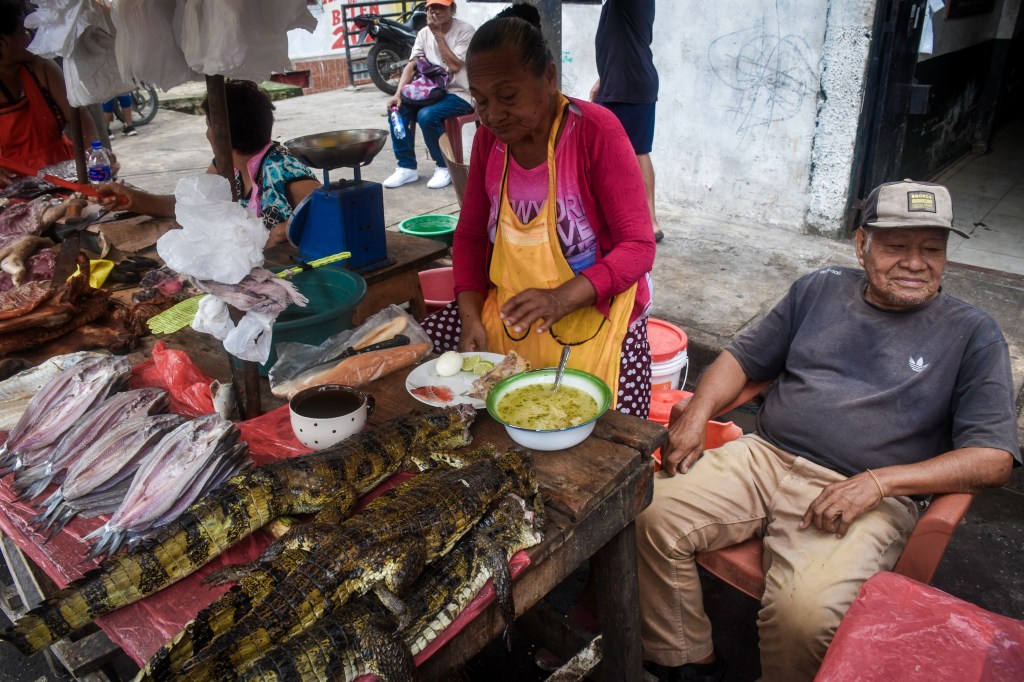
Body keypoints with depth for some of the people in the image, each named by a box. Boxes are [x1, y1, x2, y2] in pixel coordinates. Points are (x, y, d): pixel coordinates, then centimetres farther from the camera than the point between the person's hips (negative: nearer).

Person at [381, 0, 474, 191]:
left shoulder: (465, 31, -10)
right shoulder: (424, 33, 7)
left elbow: (455, 66, -21)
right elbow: (411, 66, -1)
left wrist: (438, 34, -19)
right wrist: (398, 94, -15)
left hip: (460, 94, -6)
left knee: (427, 115, -31)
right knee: (398, 109, -15)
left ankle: (445, 167, -10)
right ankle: (407, 167, -5)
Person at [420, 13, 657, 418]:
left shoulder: (595, 130, -15)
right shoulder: (489, 138, 1)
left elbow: (639, 246, -16)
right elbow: (470, 235, 8)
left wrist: (561, 299, -31)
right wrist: (471, 316, -8)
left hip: (593, 314, -5)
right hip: (509, 314, 5)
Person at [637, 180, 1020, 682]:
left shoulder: (972, 334, 6)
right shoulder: (819, 290, 15)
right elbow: (742, 358, 18)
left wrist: (878, 481, -16)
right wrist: (695, 415, -2)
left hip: (866, 498, -3)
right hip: (764, 457, 4)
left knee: (803, 612, -31)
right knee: (654, 514, -17)